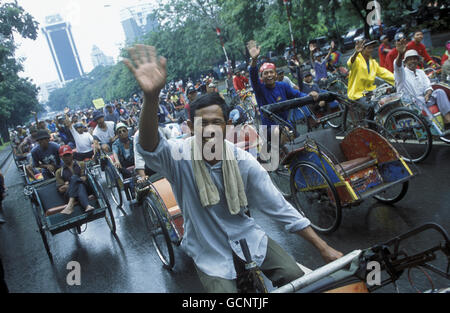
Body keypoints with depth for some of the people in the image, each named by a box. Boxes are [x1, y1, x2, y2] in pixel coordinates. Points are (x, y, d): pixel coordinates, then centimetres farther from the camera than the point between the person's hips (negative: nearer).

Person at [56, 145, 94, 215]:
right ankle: (87, 206, -59)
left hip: (85, 189, 0)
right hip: (69, 195, 0)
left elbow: (84, 178, 3)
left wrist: (69, 183, -2)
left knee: (74, 177, -32)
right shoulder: (59, 172, 21)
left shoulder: (81, 164, 20)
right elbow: (60, 189, 11)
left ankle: (70, 205, -54)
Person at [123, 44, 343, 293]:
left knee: (296, 277, -9)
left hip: (246, 236, 2)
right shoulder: (179, 157, -20)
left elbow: (280, 207, -10)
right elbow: (150, 149, -43)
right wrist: (151, 97, -63)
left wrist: (324, 248, -11)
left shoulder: (243, 162, -14)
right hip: (209, 251, -1)